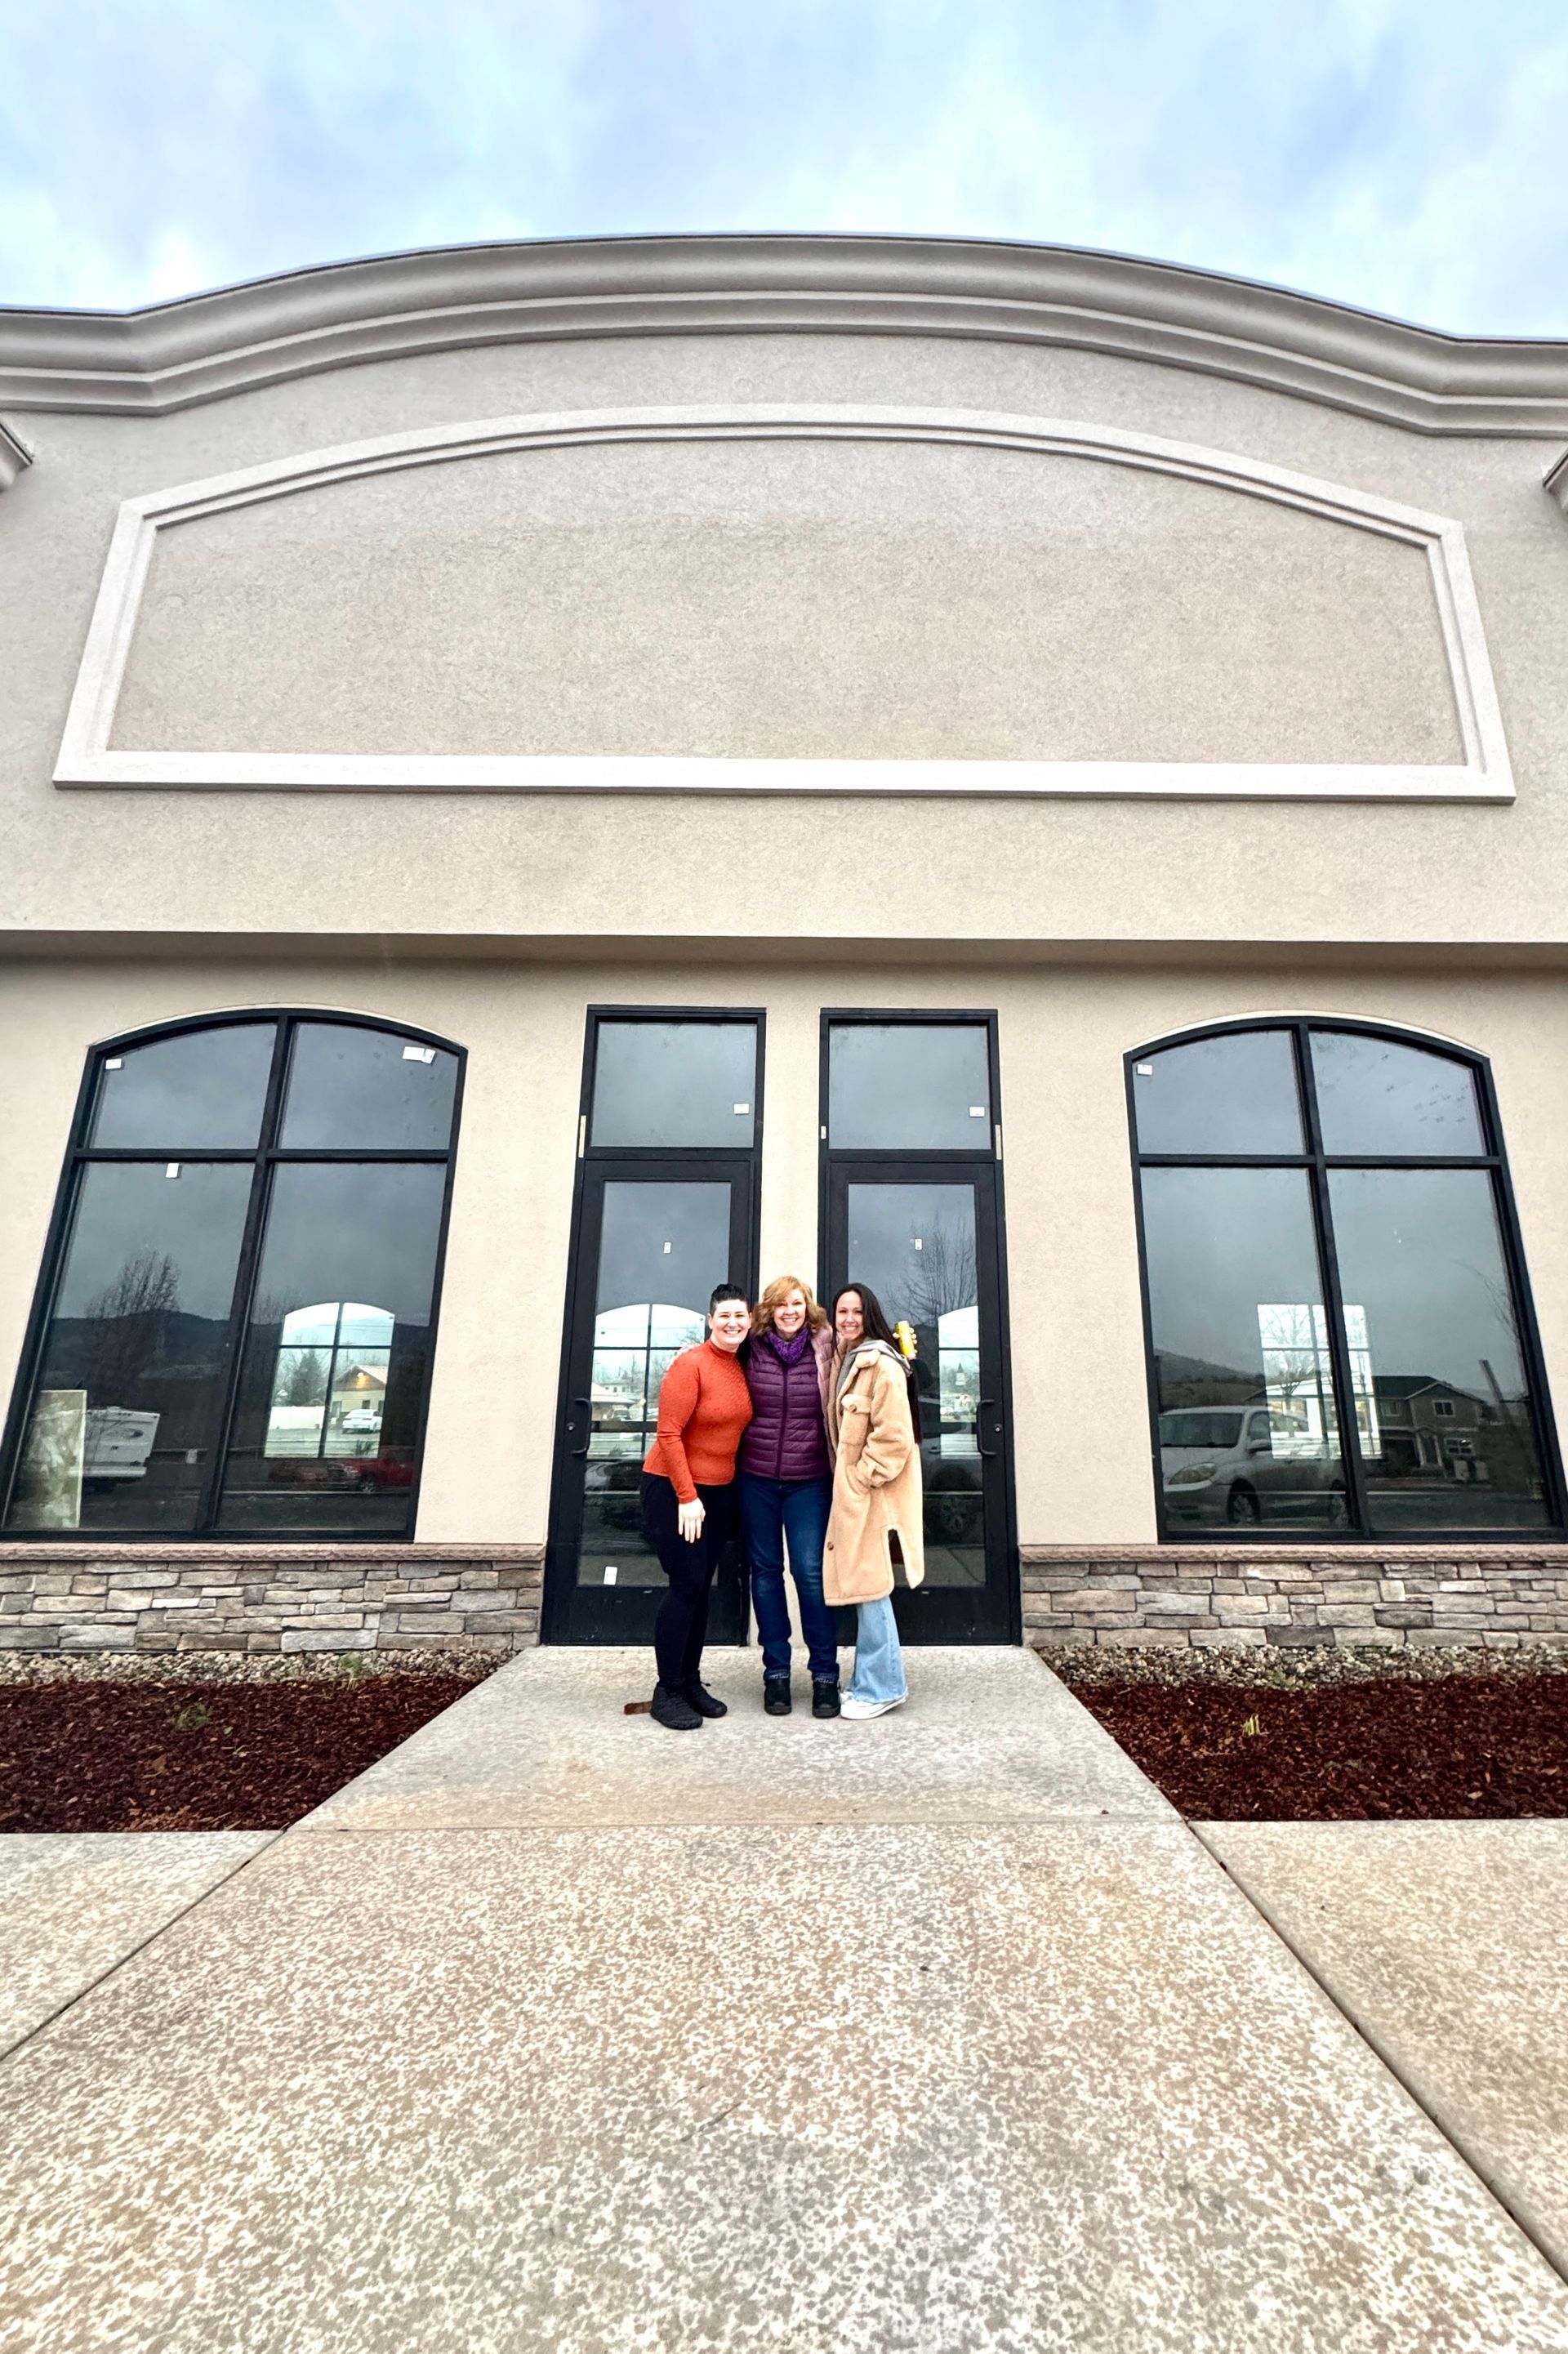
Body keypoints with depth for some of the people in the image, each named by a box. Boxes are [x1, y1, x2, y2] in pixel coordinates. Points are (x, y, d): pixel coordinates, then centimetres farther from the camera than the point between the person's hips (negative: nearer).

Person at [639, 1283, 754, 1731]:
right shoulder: (690, 1365, -18)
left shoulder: (744, 1367, 3)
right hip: (674, 1489, -7)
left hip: (720, 1490, 7)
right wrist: (687, 1497, -19)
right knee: (686, 1585, -4)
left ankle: (691, 1683, 26)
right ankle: (667, 1692, 11)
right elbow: (668, 1434, -19)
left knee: (701, 1587, 13)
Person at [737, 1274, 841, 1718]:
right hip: (756, 1479, 2)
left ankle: (825, 1674, 14)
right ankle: (776, 1673, 23)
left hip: (809, 1481, -1)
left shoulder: (824, 1352, -2)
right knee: (765, 1572, 9)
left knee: (811, 1572, -3)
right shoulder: (752, 1350, 0)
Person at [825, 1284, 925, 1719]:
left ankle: (881, 1687, 12)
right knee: (864, 1588, 15)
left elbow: (893, 1437, -19)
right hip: (849, 1491, 9)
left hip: (871, 1492, -9)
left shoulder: (881, 1365, -16)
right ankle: (872, 1681, 26)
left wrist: (861, 1478, -15)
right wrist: (843, 1481, 13)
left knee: (869, 1588, -2)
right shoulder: (842, 1361, 12)